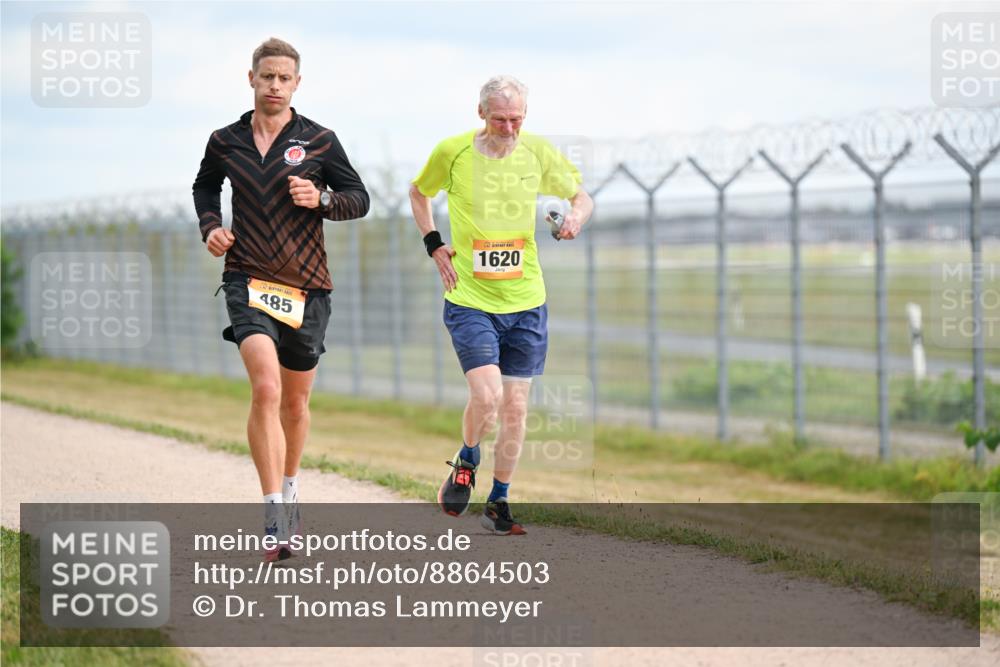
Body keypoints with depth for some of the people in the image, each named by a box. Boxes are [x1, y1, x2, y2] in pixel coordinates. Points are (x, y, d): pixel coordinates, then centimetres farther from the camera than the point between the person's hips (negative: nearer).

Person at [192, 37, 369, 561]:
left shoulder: (319, 141, 1)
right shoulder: (225, 142, 5)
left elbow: (359, 198, 6)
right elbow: (205, 185, 25)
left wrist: (321, 198, -14)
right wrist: (211, 226, 5)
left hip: (307, 284, 1)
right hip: (248, 278, -1)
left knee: (295, 402, 13)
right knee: (265, 388, -22)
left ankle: (289, 489, 40)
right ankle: (274, 521, -23)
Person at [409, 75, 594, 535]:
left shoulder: (538, 153, 0)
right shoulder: (452, 152, -5)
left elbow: (581, 195, 14)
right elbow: (418, 193, 14)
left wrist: (577, 216, -8)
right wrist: (434, 245, 2)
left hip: (525, 302, 3)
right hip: (470, 300, -3)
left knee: (515, 406, 4)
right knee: (486, 396, -18)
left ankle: (498, 503, 20)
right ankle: (466, 462, 14)